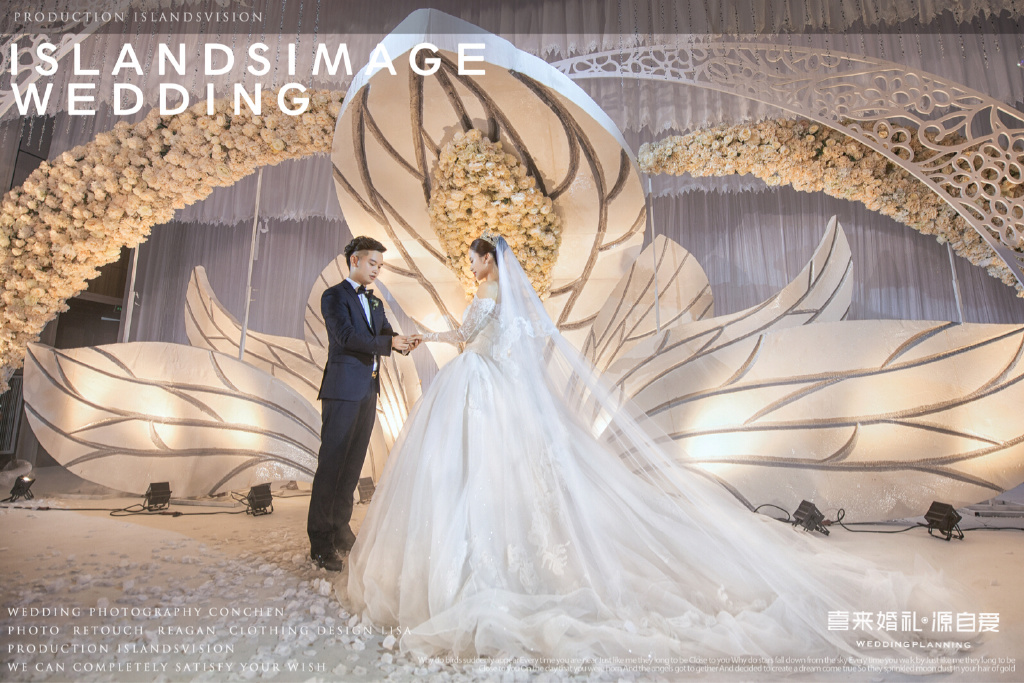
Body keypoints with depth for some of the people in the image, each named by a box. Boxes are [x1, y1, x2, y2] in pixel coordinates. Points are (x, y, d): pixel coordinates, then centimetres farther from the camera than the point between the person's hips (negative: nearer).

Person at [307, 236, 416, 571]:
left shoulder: (375, 302, 20)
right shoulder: (335, 296, -4)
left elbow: (388, 335, 16)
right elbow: (347, 336, -17)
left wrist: (404, 342, -5)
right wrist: (389, 342, -18)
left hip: (368, 391, 7)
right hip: (343, 389, -7)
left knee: (353, 464, 12)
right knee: (331, 463, -4)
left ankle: (340, 528, 24)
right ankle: (320, 541, 3)